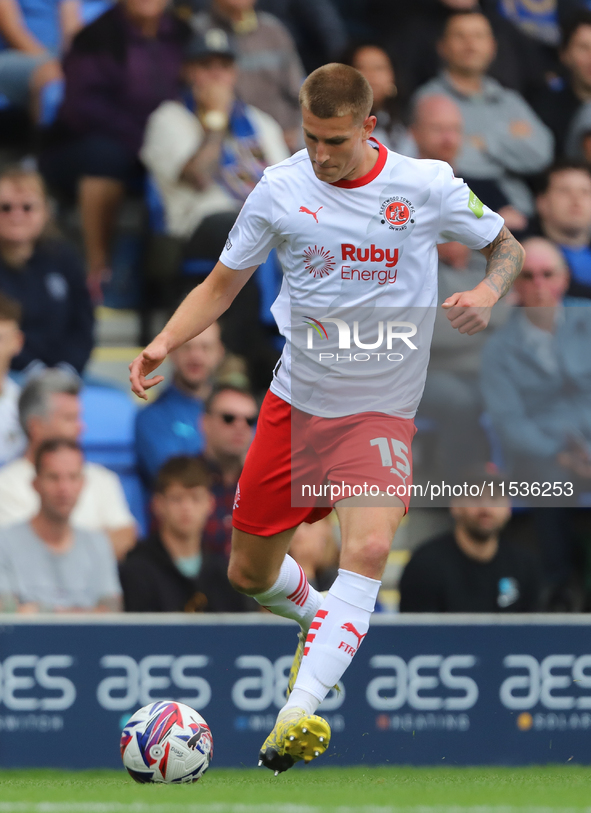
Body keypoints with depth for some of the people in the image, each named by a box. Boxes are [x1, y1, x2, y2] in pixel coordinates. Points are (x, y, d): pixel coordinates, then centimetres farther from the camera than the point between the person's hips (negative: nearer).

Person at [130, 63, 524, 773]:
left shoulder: (426, 187, -7)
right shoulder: (280, 190, -3)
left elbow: (507, 246, 7)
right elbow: (223, 283, 7)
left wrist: (487, 293, -16)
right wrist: (163, 344, -9)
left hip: (379, 412, -3)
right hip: (295, 401, 3)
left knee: (368, 548, -28)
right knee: (249, 575, 10)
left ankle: (299, 714, -40)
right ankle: (318, 616, 46)